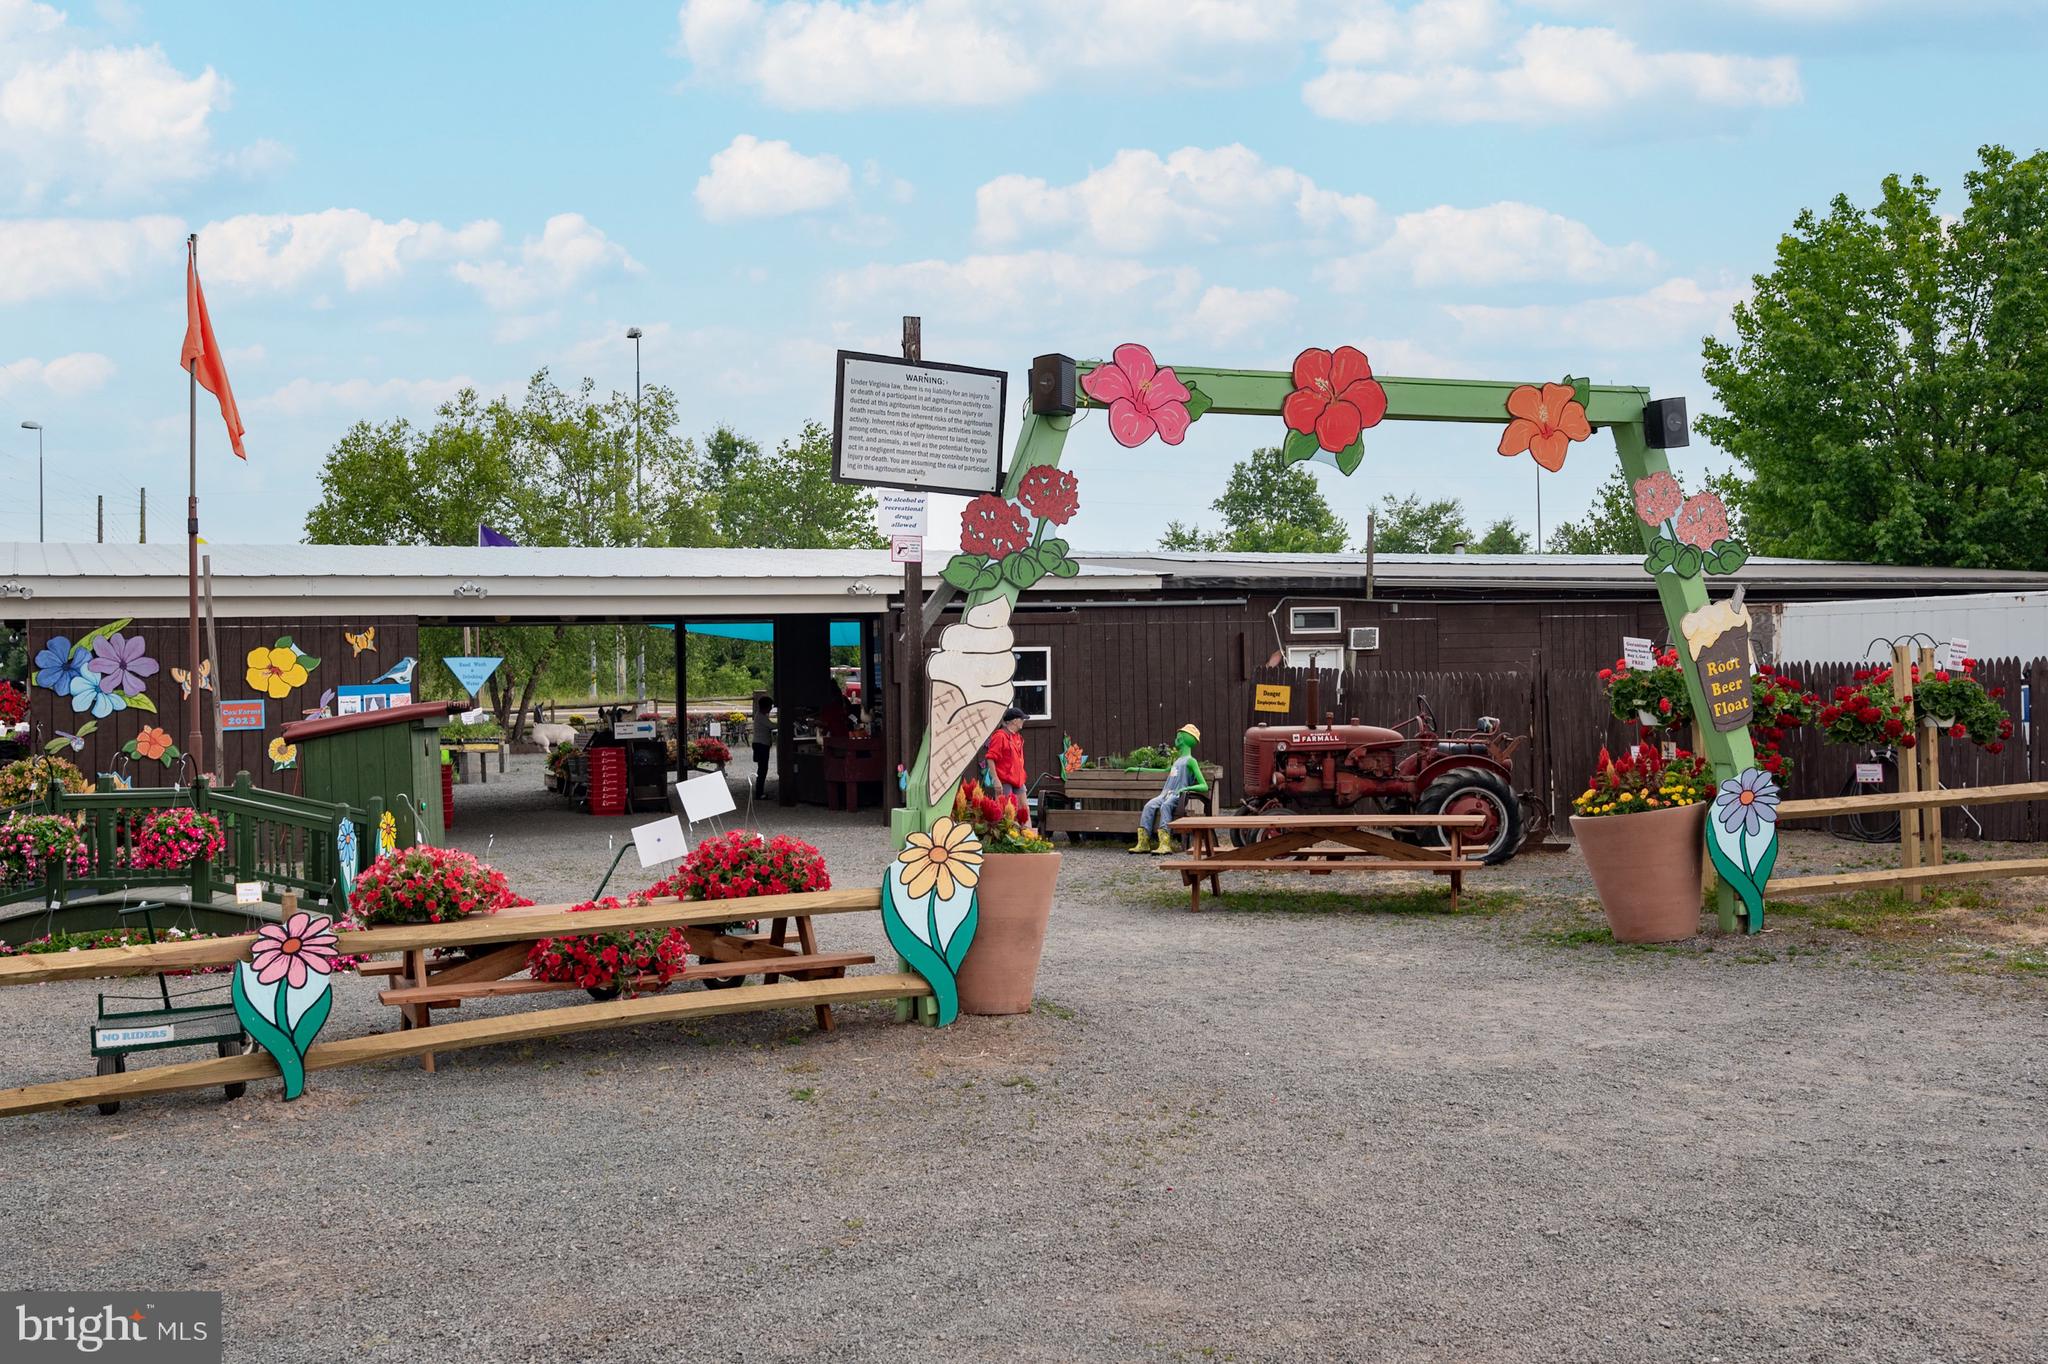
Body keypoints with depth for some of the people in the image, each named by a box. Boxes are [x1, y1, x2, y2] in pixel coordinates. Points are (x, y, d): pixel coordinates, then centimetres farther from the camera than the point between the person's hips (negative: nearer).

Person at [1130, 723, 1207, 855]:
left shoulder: (1190, 761, 4)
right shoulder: (1177, 760, 29)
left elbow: (1204, 786, -6)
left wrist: (1186, 788, -25)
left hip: (1177, 796, -6)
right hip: (1165, 794, 6)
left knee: (1165, 806, -37)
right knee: (1149, 806, -24)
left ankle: (1165, 844, -50)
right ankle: (1143, 843, -36)